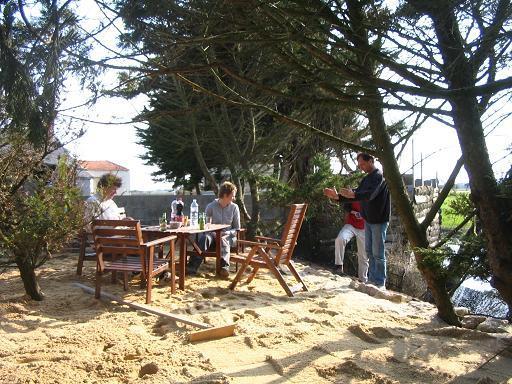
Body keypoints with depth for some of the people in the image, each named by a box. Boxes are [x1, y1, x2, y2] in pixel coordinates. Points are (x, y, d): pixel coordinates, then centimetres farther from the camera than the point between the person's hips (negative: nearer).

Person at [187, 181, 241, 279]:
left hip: (228, 235, 0)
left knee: (223, 240, -38)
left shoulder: (234, 208, 5)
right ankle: (192, 267, -52)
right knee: (205, 237, -35)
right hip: (213, 233, 0)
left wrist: (226, 233, -13)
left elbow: (237, 229, 7)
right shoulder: (211, 206, 2)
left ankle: (224, 267, -63)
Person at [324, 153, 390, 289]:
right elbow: (357, 195, 14)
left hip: (379, 220, -9)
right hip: (368, 220, 9)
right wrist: (337, 196, 2)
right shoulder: (366, 179, 14)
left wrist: (353, 194, -43)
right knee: (369, 251, 13)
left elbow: (371, 194, -30)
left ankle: (380, 283, 5)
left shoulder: (380, 176, -14)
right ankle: (372, 279, 22)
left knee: (378, 253, -4)